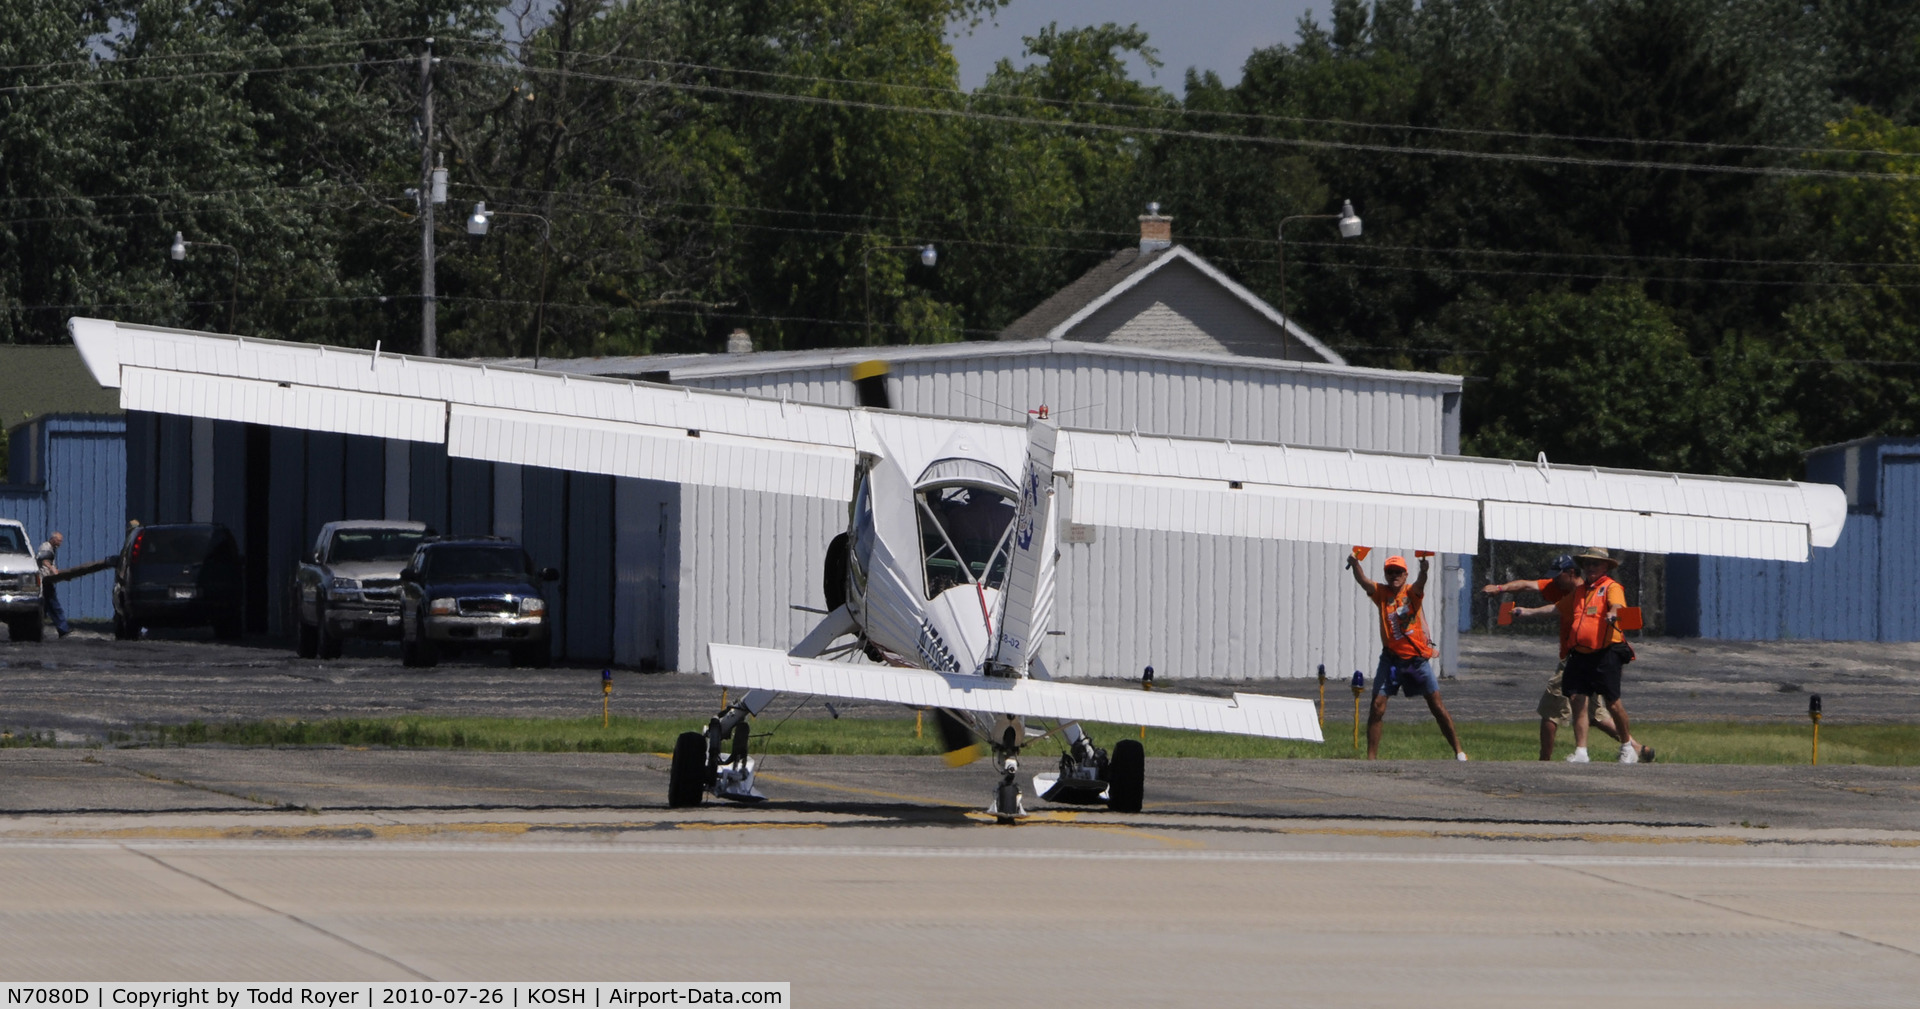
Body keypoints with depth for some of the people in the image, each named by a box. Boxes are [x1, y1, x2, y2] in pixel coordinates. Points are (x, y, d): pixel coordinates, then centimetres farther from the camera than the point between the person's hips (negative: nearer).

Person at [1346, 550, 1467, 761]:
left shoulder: (1412, 592, -3)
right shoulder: (1381, 593, 1)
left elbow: (1420, 584, -25)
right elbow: (1363, 581, -17)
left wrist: (1423, 571, -48)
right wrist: (1355, 565, -38)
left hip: (1417, 658, -1)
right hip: (1391, 658, 1)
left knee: (1437, 707, 3)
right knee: (1377, 707, -8)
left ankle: (1458, 751, 11)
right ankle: (1371, 757, -1)